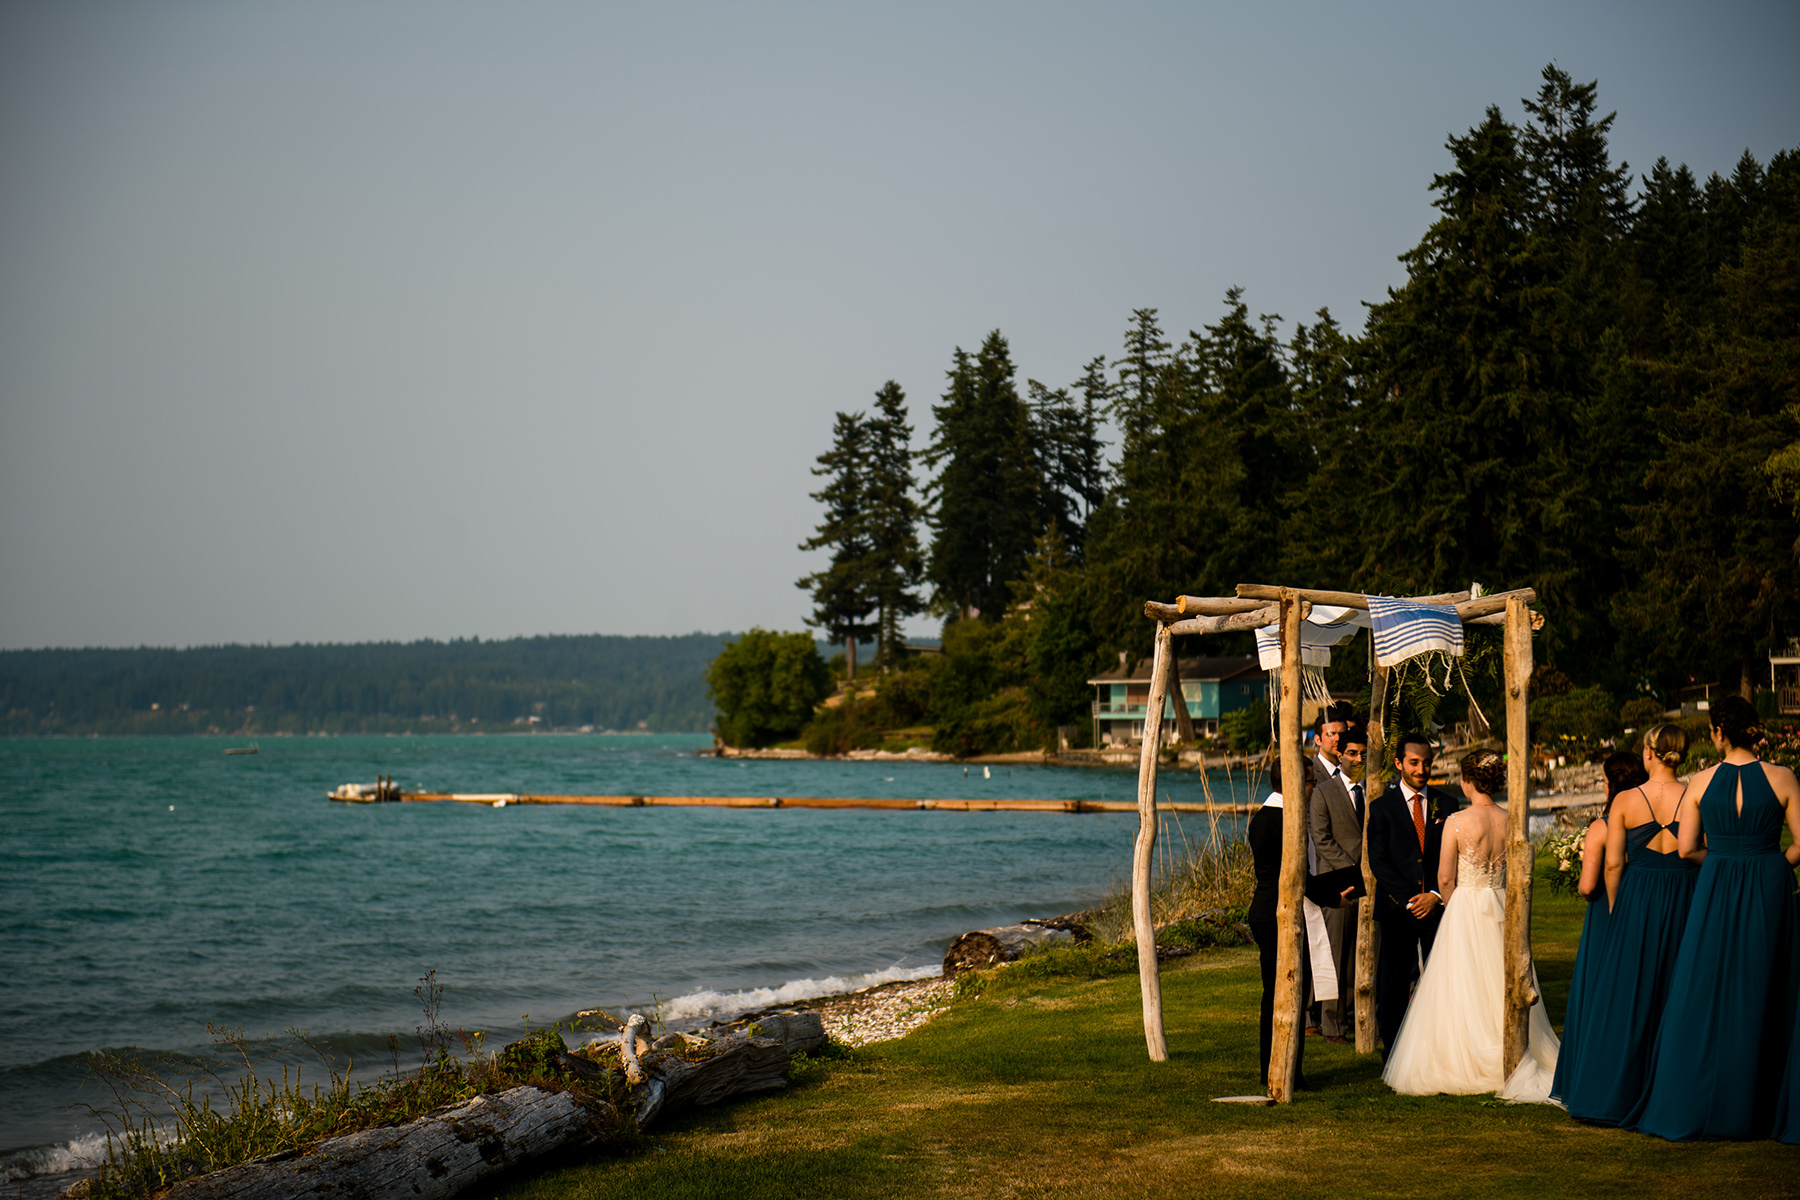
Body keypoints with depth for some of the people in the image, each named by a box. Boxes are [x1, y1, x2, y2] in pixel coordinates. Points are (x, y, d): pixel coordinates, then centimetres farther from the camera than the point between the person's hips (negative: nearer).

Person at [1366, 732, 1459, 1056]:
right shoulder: (1382, 807, 3)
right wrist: (1408, 899, -11)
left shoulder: (1445, 805, 10)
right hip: (1398, 906, -1)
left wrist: (1436, 895, -7)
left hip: (1437, 904, 2)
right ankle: (1394, 1052, 11)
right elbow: (1378, 861, -3)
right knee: (1395, 981, 2)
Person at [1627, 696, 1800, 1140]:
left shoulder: (1701, 783, -4)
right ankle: (1748, 1110, 14)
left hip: (1716, 891, 0)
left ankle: (1686, 1109, 10)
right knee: (1758, 999, 8)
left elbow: (1686, 849, -2)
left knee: (1702, 997, 7)